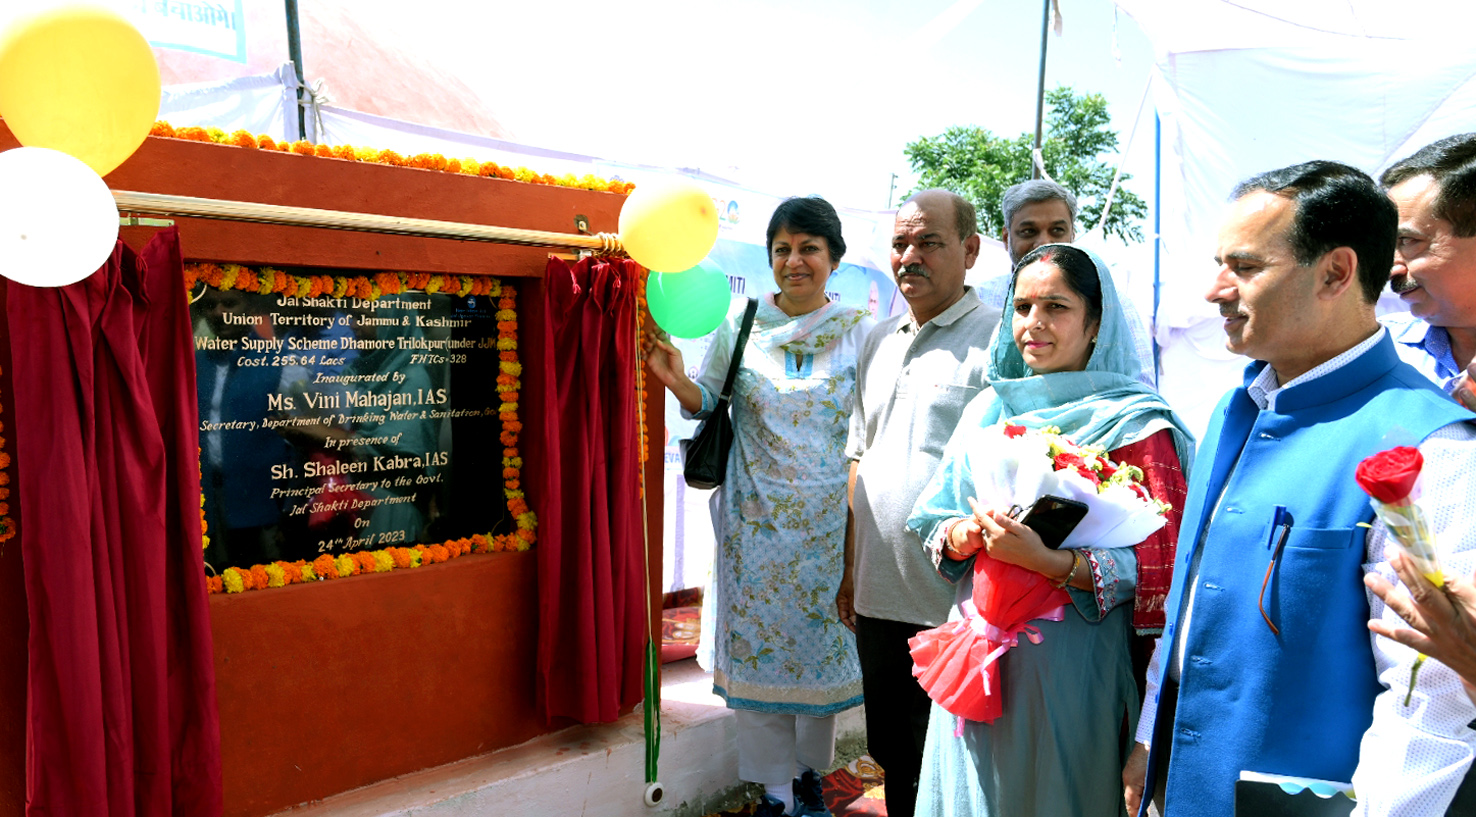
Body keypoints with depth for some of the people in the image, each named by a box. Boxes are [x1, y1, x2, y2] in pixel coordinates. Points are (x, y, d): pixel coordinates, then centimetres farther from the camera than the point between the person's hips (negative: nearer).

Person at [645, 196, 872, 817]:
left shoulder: (859, 330, -1)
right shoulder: (740, 326, 0)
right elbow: (710, 404, 7)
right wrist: (677, 381, -14)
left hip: (828, 520, 0)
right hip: (755, 519, 0)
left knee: (821, 642, 11)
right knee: (758, 644, 6)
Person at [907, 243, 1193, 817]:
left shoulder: (1132, 426, -9)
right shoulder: (991, 411, 8)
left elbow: (1156, 565, -14)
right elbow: (933, 518, 11)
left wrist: (1045, 560, -27)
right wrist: (959, 535, -12)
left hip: (1066, 667, -5)